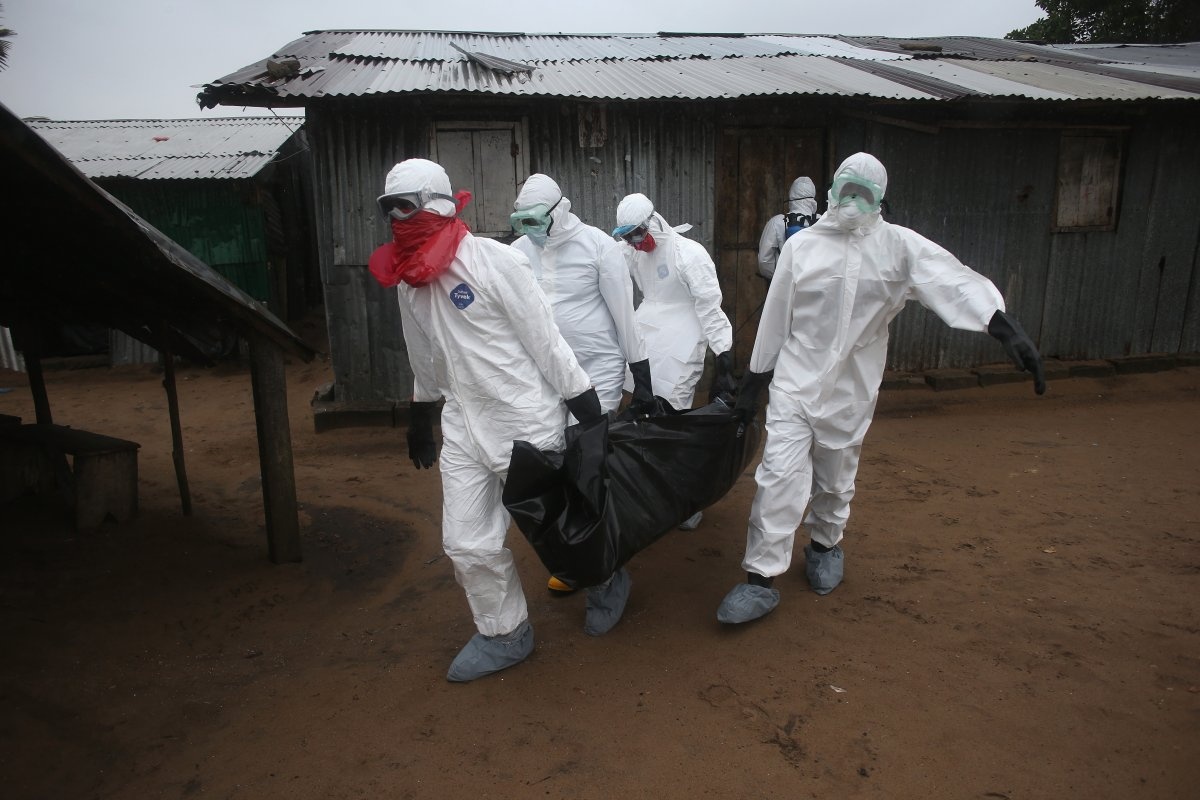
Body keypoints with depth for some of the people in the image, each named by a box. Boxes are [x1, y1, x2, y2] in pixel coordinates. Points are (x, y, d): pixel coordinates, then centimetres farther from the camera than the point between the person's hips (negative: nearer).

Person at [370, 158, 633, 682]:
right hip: (463, 424, 7)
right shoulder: (407, 280, 5)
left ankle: (607, 581, 40)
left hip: (526, 422, -6)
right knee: (466, 544, 7)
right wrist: (420, 418, 25)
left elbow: (545, 340, -16)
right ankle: (504, 635, 29)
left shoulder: (495, 261, -17)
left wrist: (586, 408, -14)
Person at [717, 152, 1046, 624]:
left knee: (836, 480, 15)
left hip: (851, 390, 1)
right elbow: (775, 317, 3)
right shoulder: (801, 245, -1)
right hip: (794, 381, -1)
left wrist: (1006, 328, -35)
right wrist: (754, 381, 6)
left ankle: (824, 545, 42)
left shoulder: (900, 246, -3)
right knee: (781, 475, -9)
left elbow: (953, 281, -19)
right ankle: (761, 579, -1)